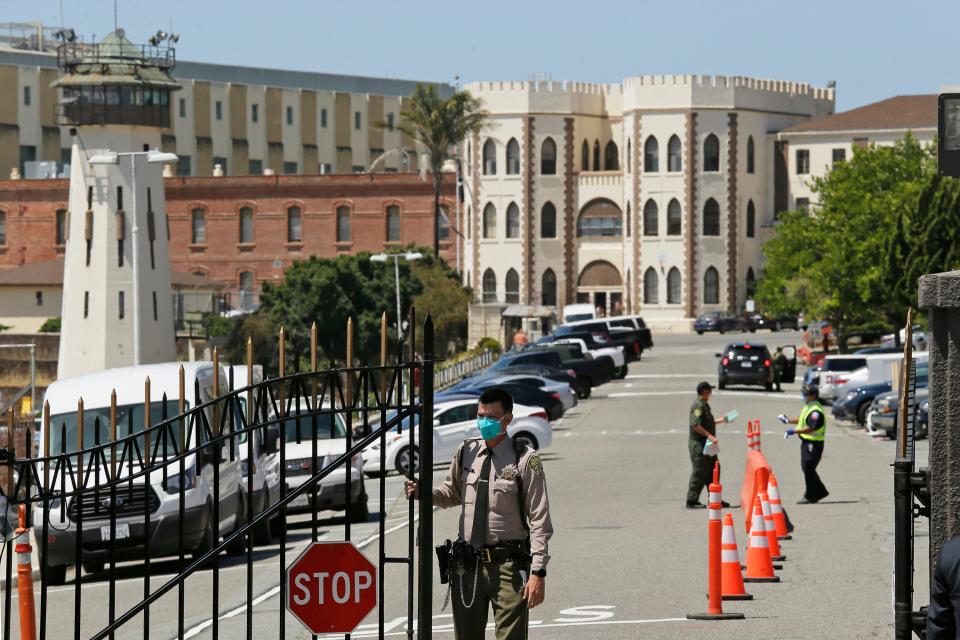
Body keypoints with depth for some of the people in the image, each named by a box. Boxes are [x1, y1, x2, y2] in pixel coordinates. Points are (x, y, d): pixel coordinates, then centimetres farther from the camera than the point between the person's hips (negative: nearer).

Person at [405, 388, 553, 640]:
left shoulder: (525, 460, -8)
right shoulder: (467, 451, 7)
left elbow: (539, 520, -9)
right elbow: (453, 493, 25)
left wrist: (538, 571, -15)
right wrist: (424, 492, 3)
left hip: (507, 565, -5)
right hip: (467, 564, 5)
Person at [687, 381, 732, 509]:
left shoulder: (704, 405, 17)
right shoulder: (698, 406, -16)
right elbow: (695, 425, -25)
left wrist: (719, 421, 31)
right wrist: (709, 435, -29)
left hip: (707, 445, 10)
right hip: (699, 444, -10)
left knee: (713, 471, 13)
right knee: (699, 472, -6)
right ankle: (692, 501, -1)